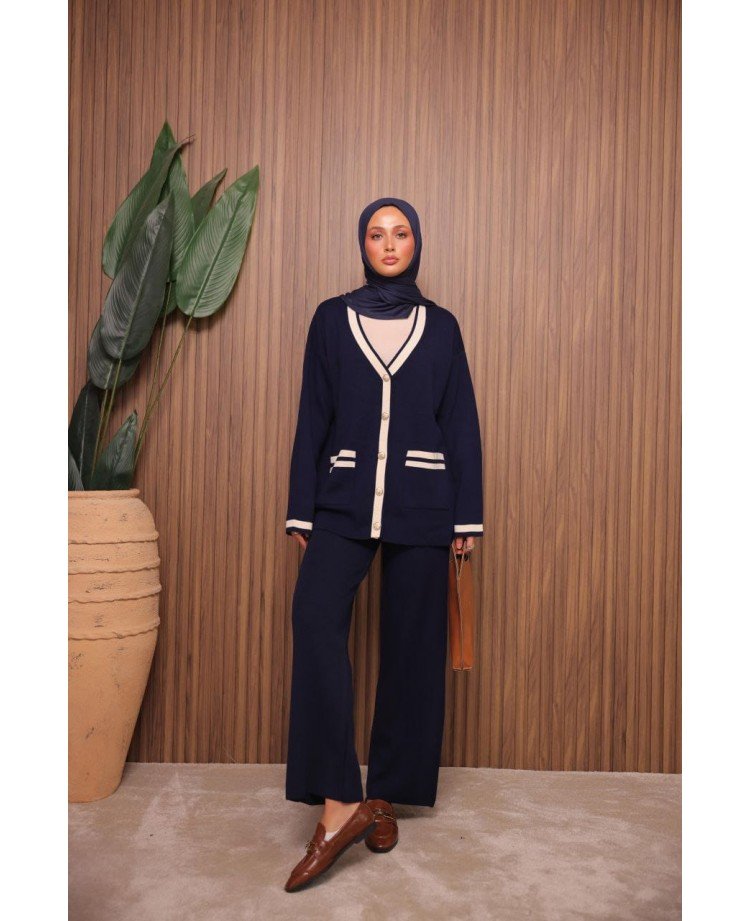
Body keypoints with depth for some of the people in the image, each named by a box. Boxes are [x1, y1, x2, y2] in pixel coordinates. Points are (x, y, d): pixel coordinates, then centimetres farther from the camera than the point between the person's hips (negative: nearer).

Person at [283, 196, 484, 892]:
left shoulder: (440, 326, 9)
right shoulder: (330, 319, 10)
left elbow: (462, 422, 7)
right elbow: (313, 417, 7)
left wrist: (466, 514, 1)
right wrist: (302, 508, 3)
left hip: (419, 503, 1)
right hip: (345, 497, 0)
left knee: (411, 643, 2)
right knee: (315, 618, -21)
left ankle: (385, 795, 17)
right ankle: (339, 801, -16)